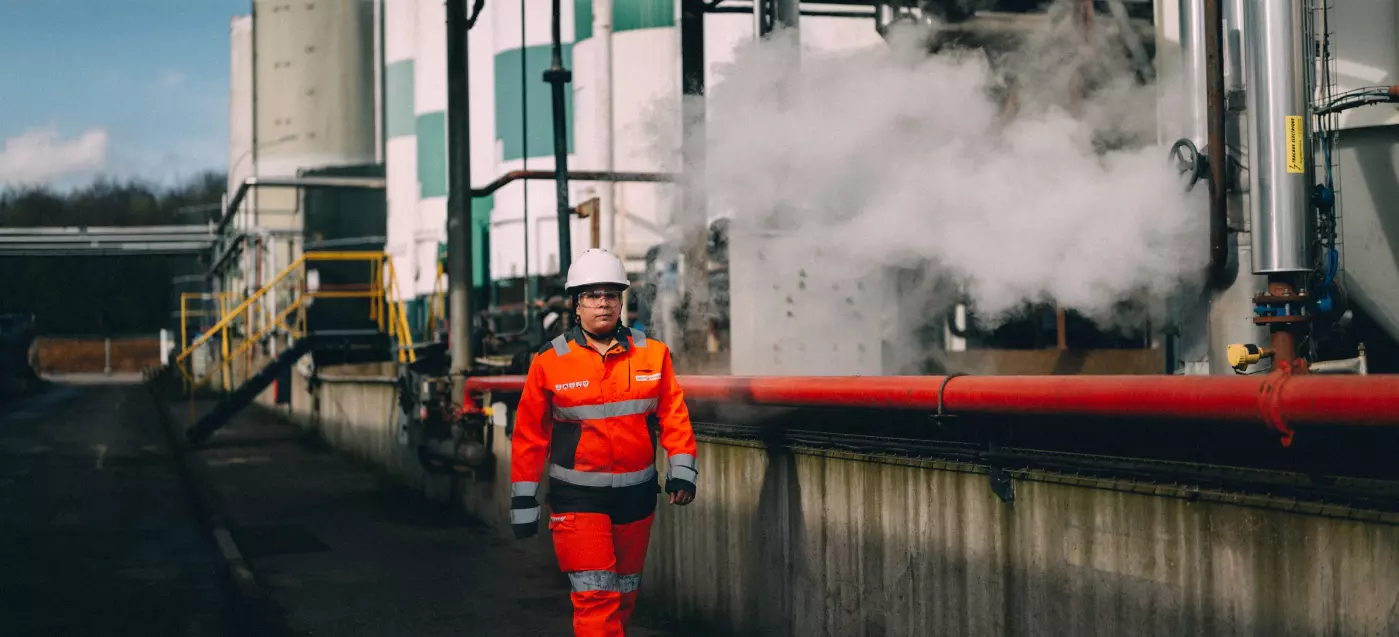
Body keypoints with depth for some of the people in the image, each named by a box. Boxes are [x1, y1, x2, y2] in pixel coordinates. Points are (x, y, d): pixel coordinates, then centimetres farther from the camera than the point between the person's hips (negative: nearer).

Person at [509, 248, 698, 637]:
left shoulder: (652, 355, 1)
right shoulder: (549, 363, -5)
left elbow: (674, 415, 4)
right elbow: (529, 435, -1)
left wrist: (681, 470, -5)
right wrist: (523, 501, 0)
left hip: (636, 495, 3)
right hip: (577, 499, -3)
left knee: (624, 592, 17)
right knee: (595, 595, -10)